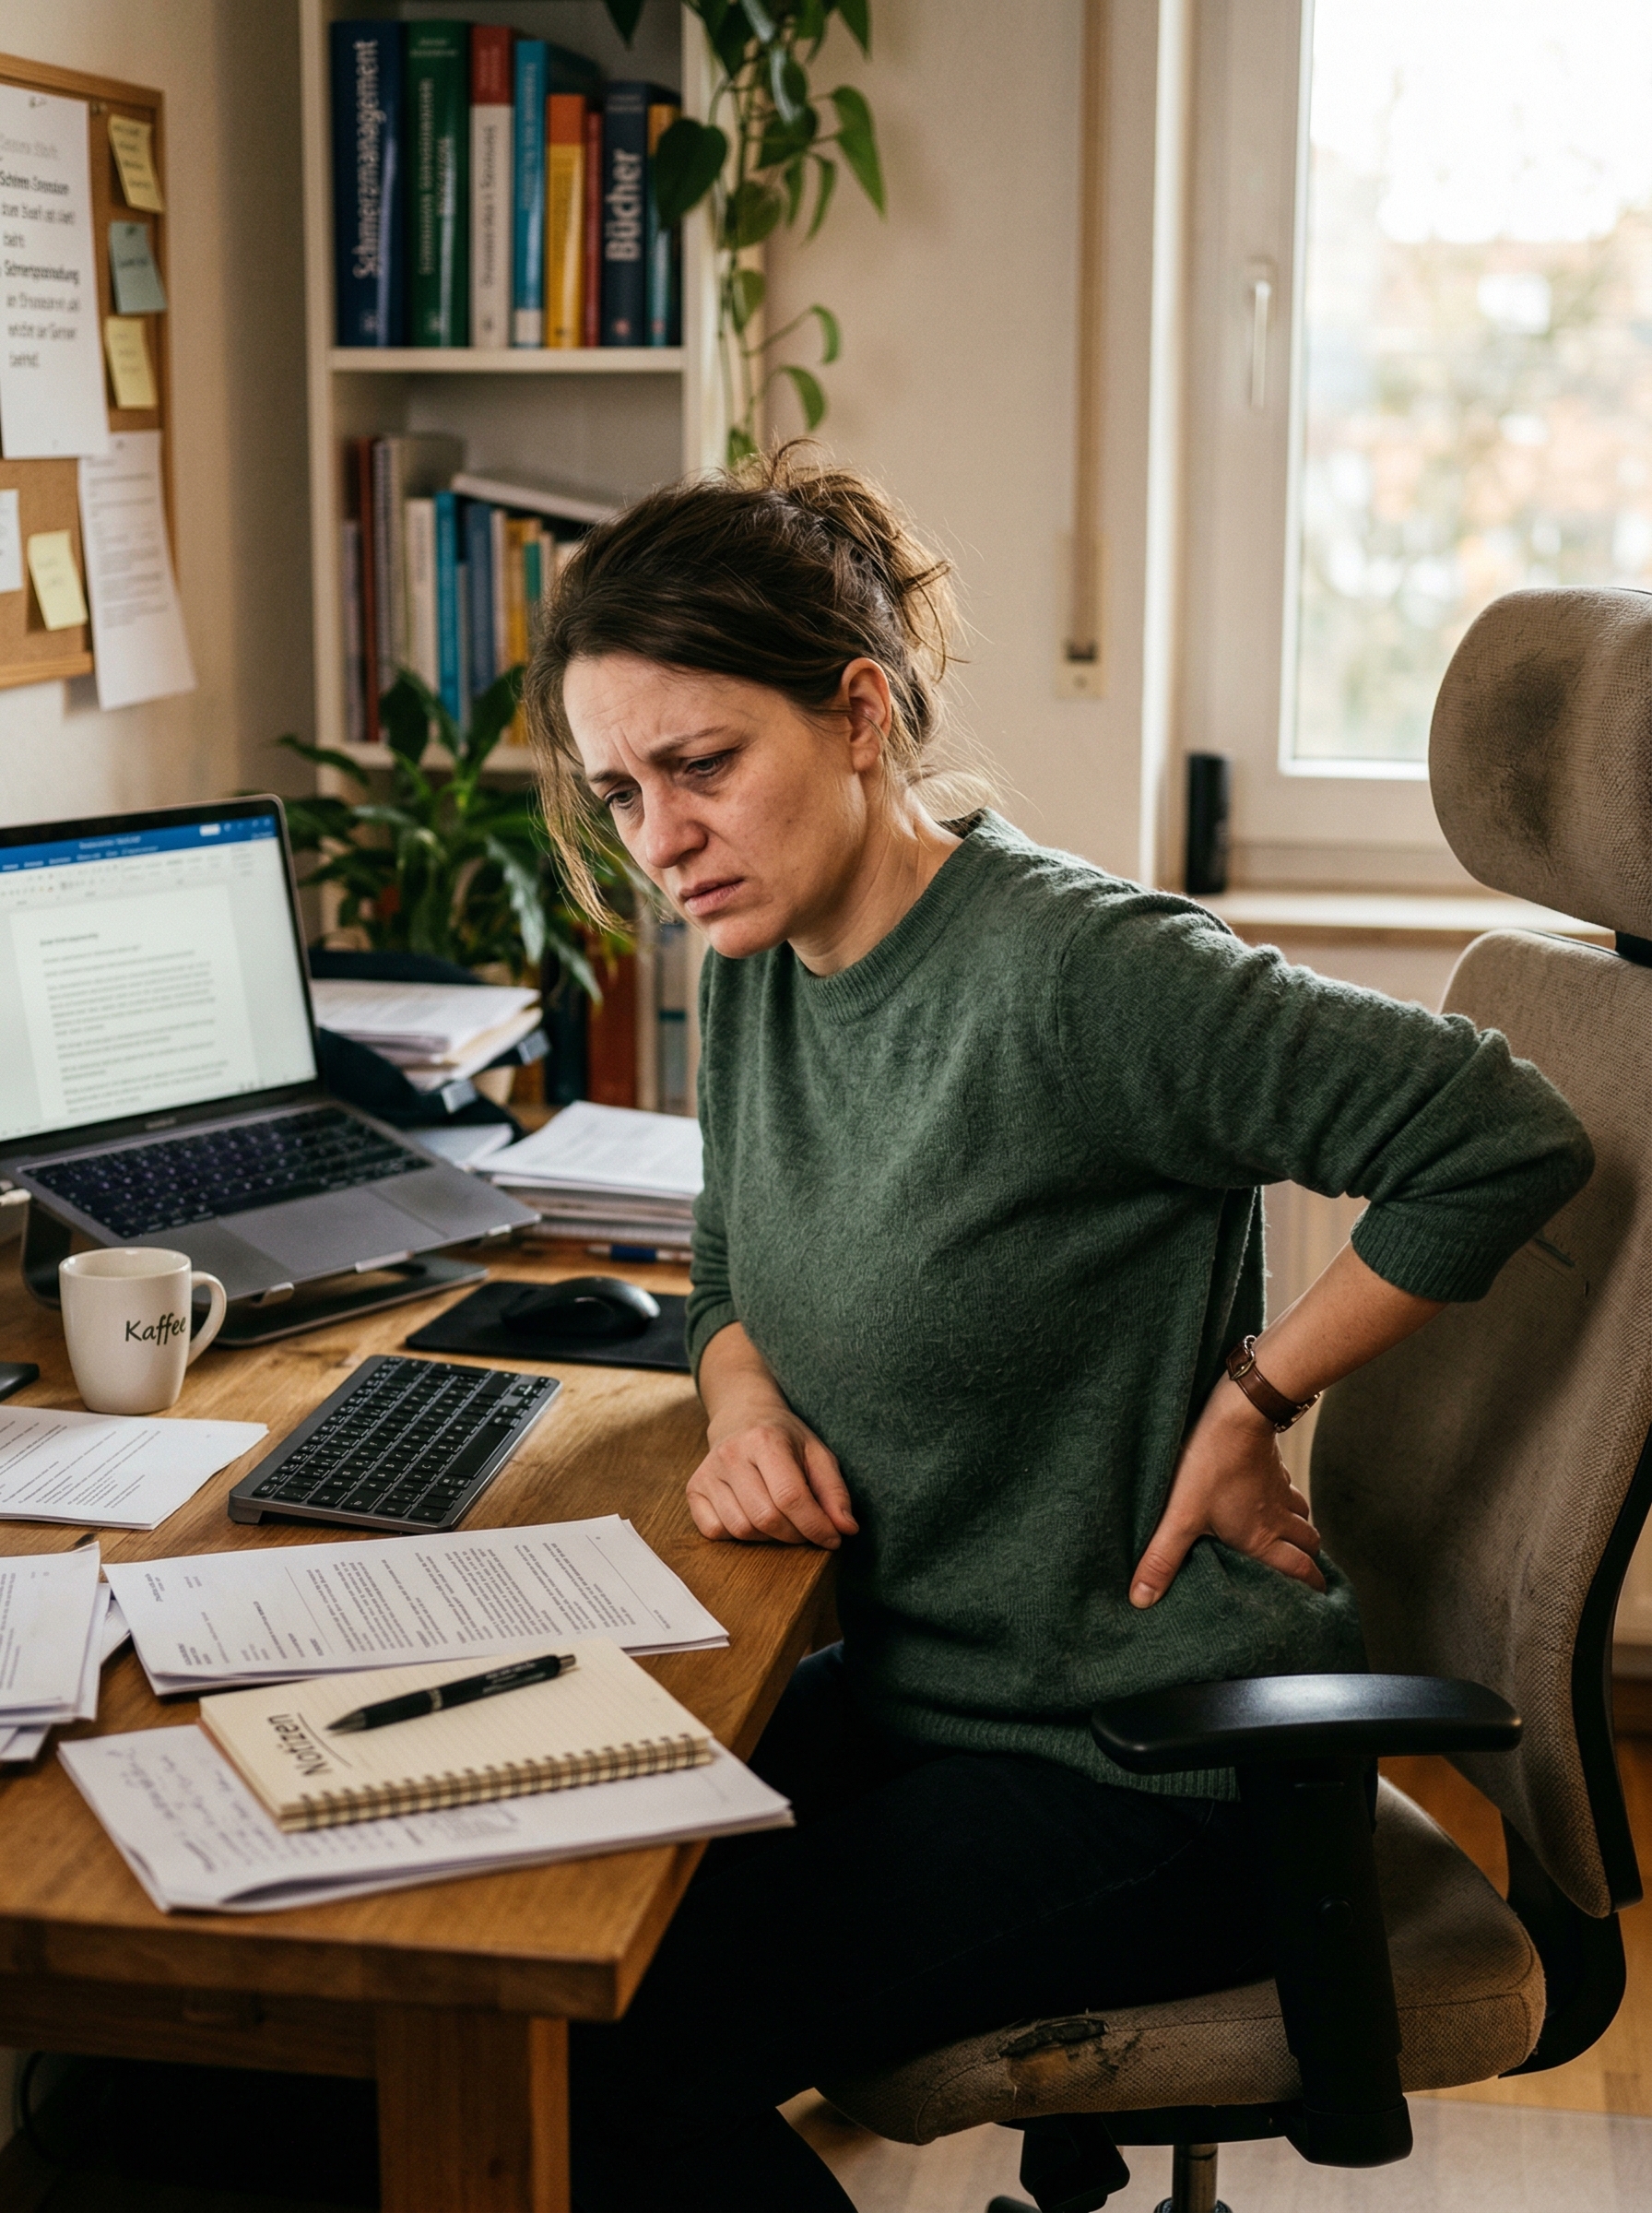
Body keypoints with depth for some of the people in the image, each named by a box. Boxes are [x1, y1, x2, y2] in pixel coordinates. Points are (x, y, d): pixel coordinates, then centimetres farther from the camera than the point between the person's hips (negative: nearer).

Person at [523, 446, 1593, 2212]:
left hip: (1156, 1763, -8)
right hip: (916, 1689, 8)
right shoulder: (757, 970, 3)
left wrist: (1246, 1401, -16)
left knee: (608, 2058, -15)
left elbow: (1510, 1139, -23)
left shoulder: (1071, 972, -23)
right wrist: (743, 1400, -4)